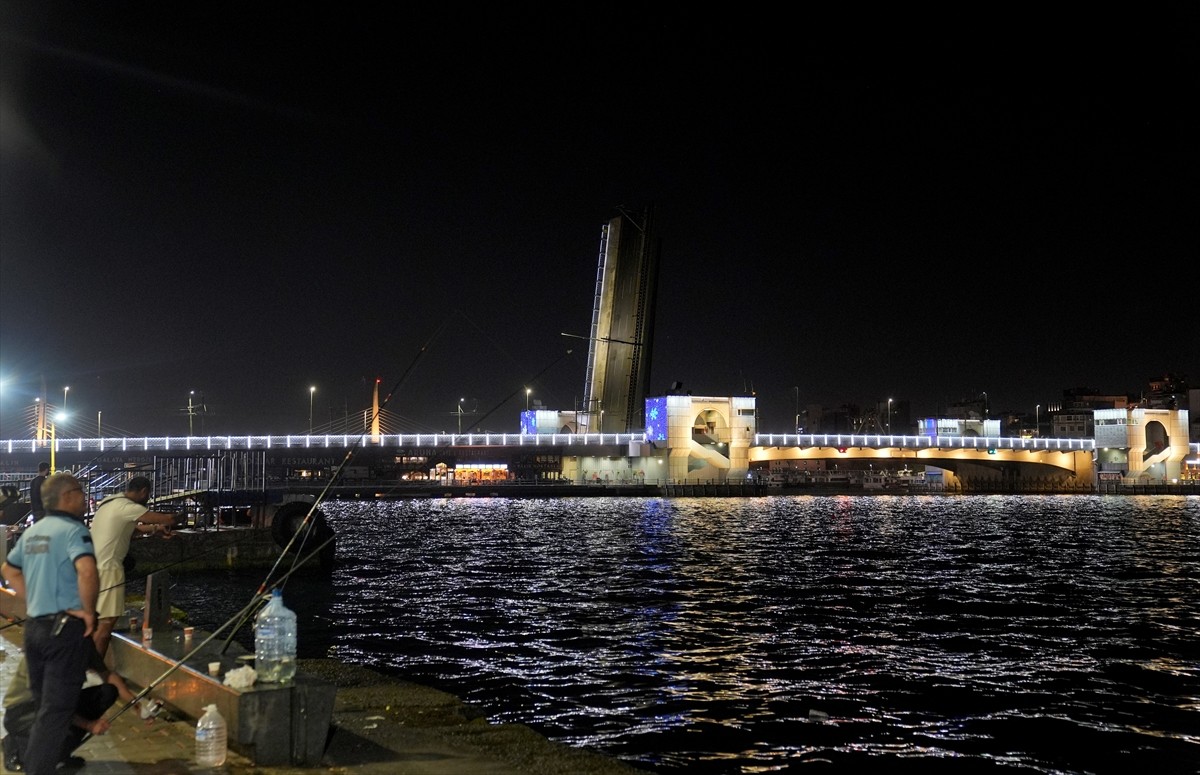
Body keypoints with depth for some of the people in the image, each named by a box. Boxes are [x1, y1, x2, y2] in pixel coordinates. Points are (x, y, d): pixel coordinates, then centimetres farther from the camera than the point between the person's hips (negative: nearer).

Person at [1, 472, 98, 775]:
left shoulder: (32, 531, 12)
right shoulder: (73, 529, -14)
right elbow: (87, 572, -32)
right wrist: (88, 611, -18)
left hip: (34, 625, 8)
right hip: (65, 626, -8)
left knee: (41, 704, 20)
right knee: (57, 708, -3)